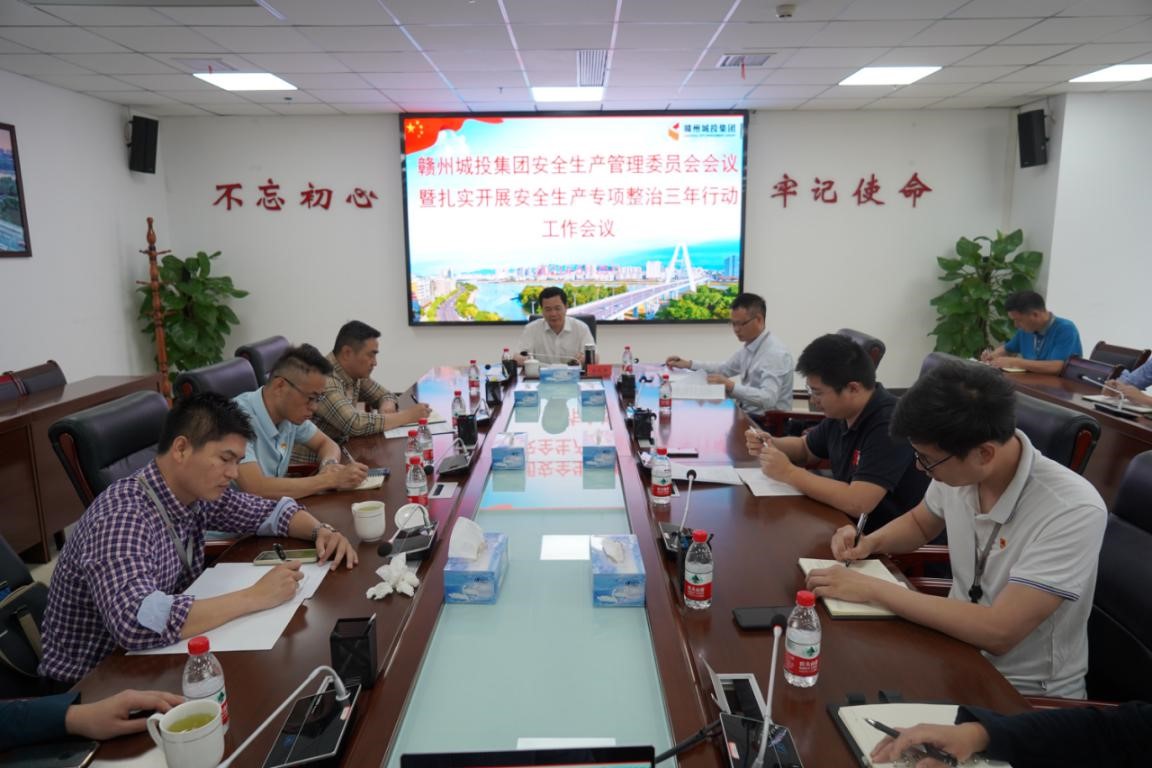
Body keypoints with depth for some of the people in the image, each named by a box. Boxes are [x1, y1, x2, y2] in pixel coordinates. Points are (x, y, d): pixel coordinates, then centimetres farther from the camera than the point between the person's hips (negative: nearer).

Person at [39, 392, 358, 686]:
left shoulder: (197, 492, -6)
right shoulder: (122, 517, -28)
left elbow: (272, 510, 9)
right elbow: (138, 624, -42)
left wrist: (321, 530, -10)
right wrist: (255, 597, -35)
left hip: (155, 656, 7)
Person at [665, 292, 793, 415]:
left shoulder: (775, 353, -20)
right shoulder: (750, 346, 7)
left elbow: (768, 399, -29)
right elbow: (725, 368, 21)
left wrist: (731, 386, -37)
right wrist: (688, 364, 12)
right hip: (748, 413, 8)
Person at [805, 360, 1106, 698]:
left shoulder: (1073, 512, -27)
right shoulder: (958, 470, -10)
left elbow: (998, 632, -31)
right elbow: (919, 523, 12)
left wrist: (872, 589, -27)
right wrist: (869, 542, -8)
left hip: (1027, 692, -5)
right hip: (957, 644, 6)